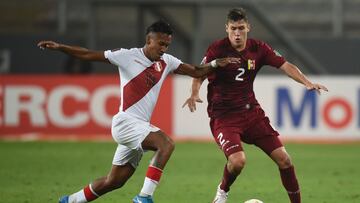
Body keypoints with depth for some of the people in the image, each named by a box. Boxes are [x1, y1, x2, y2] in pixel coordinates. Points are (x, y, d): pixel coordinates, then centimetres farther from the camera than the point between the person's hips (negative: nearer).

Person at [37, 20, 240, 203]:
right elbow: (88, 55, -2)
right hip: (125, 122, -7)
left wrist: (214, 64, -7)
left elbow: (196, 71, 11)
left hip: (140, 128, 7)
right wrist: (59, 47, -8)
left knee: (114, 181, 13)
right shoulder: (127, 56, -7)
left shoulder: (167, 62, 9)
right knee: (166, 143, -28)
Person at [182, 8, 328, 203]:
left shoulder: (258, 48, 1)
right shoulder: (217, 49, -12)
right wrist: (194, 94, -39)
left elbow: (285, 66, -4)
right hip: (223, 117, -5)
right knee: (237, 161, -26)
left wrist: (307, 82, -20)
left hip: (251, 112, 5)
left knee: (283, 159, -3)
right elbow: (199, 75, -18)